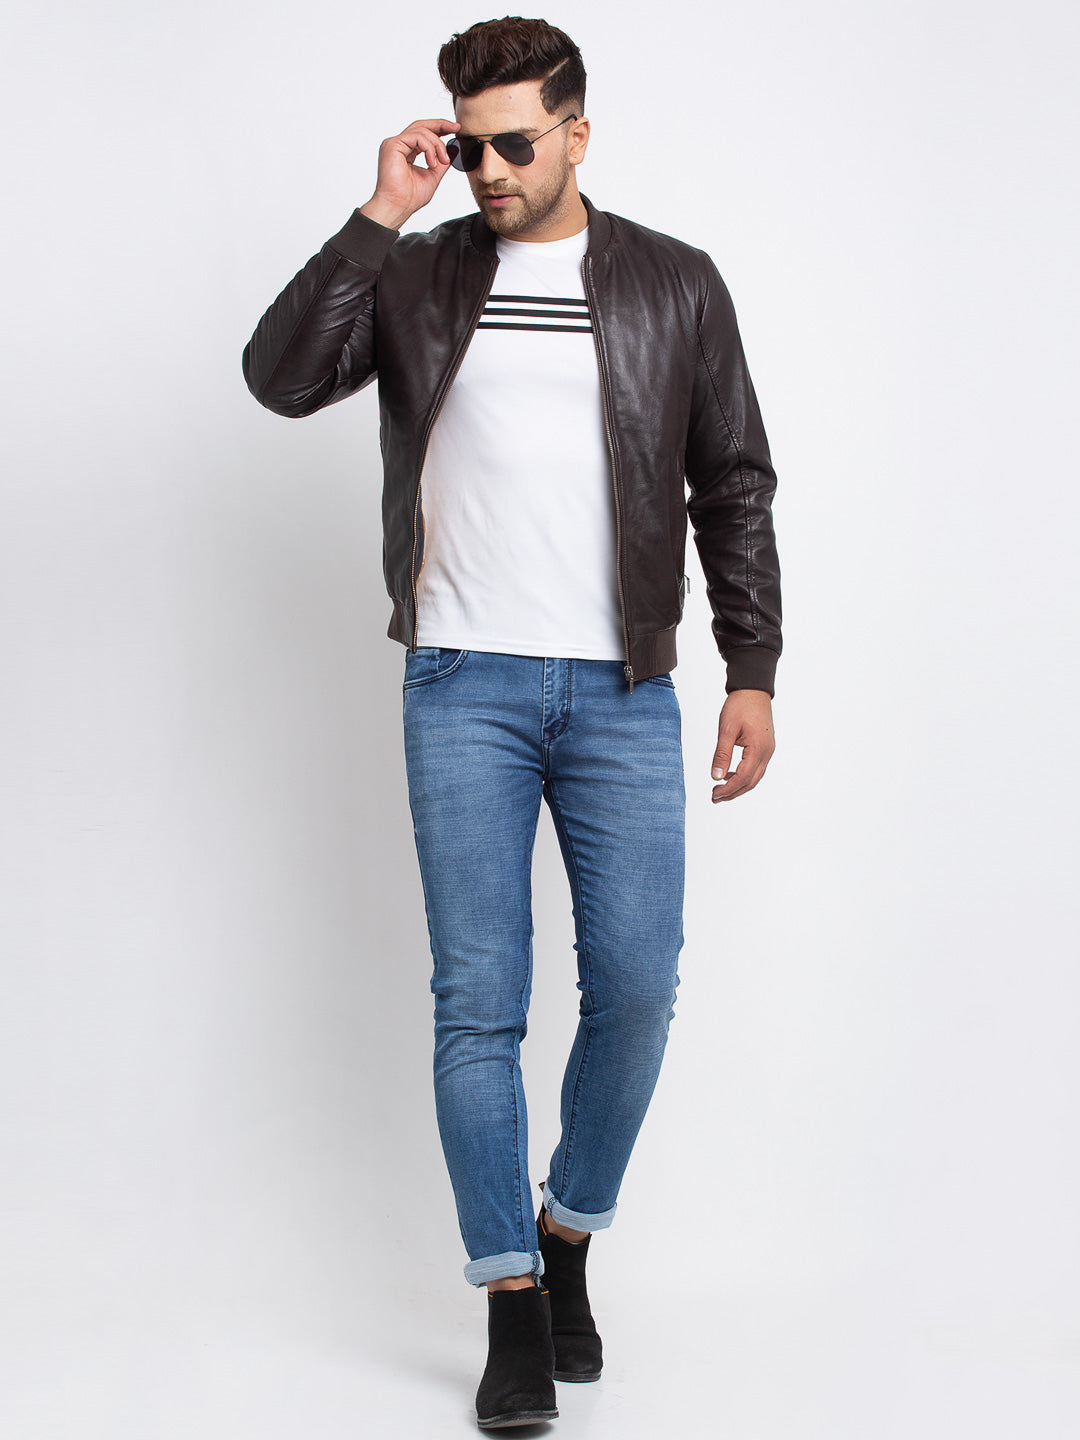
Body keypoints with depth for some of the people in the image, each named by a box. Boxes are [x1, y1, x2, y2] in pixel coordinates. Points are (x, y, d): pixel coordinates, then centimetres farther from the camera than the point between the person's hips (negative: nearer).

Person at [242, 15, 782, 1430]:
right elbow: (280, 377, -8)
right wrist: (377, 216, -11)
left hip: (623, 692, 1)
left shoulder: (675, 284, 7)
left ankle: (570, 1236, 25)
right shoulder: (416, 275, 7)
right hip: (465, 689, 0)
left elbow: (734, 487, 8)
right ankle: (513, 1300, 10)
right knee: (479, 1004, -2)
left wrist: (753, 669, 1)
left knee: (635, 990, 0)